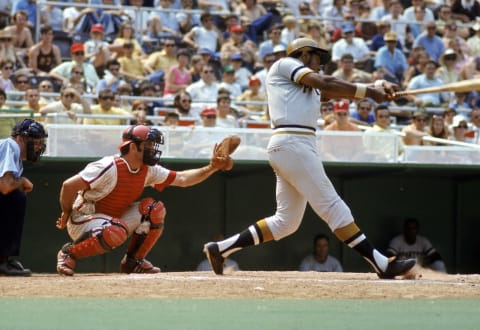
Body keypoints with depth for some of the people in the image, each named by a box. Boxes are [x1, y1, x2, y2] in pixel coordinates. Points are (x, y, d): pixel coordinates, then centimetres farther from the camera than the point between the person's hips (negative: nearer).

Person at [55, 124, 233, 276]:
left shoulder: (148, 170, 0)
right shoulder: (110, 168, -25)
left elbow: (182, 179, 2)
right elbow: (68, 185, -25)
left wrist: (210, 168, -11)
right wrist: (66, 214, -11)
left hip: (114, 219, 8)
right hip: (83, 220, -8)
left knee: (154, 209, -7)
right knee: (116, 232, -40)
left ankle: (133, 260, 2)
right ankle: (69, 252, -16)